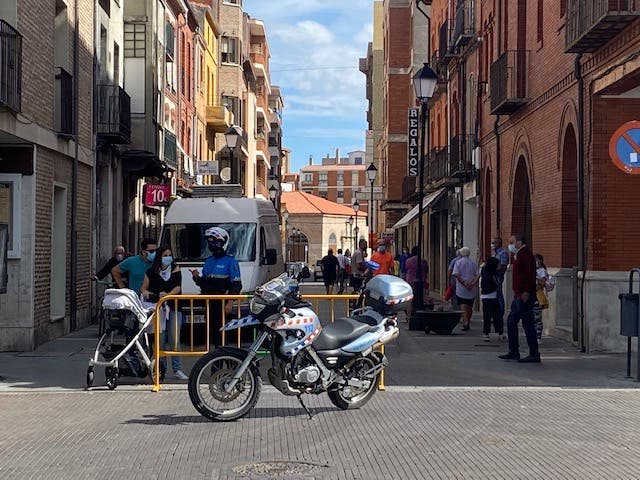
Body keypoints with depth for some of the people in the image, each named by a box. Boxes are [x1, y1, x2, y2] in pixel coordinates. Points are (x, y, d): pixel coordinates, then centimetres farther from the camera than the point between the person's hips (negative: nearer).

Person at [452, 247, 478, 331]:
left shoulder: (458, 262, 0)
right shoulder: (473, 263, 11)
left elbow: (456, 274, -13)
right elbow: (477, 275, 0)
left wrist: (463, 283, -14)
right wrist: (472, 283, -9)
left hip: (461, 288, -4)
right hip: (472, 290, 4)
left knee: (463, 305, -10)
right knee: (470, 306, 14)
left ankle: (465, 322, -28)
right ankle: (468, 323, 22)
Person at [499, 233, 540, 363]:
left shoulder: (526, 253, -13)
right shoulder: (518, 255, 20)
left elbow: (530, 274, -22)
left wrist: (526, 292, -25)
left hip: (525, 296, -11)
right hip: (518, 296, 11)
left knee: (528, 324, -7)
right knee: (511, 321, 13)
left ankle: (534, 355, -3)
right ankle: (514, 352, 19)